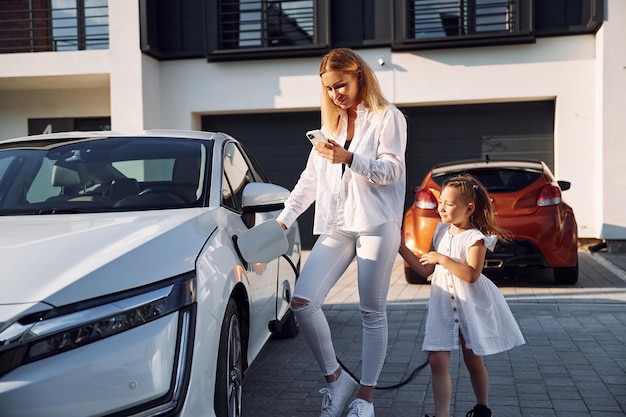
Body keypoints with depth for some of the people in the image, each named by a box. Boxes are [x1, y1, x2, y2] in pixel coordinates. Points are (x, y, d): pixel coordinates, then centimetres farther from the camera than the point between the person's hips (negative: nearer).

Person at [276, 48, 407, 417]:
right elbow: (311, 178, 19)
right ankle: (336, 378, 6)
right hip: (337, 227, 5)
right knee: (302, 301, -10)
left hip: (376, 224, -5)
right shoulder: (332, 123, 20)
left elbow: (392, 171, -7)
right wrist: (284, 218, 12)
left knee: (372, 312, 1)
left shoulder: (387, 117, 3)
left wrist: (349, 158, -22)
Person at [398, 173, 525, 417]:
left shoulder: (475, 238, -11)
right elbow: (426, 270, 11)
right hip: (443, 304, 5)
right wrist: (401, 248, 6)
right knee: (437, 360, -8)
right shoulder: (442, 232, 8)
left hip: (471, 304, -5)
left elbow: (472, 274, -25)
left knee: (473, 360, 11)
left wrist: (442, 259, -25)